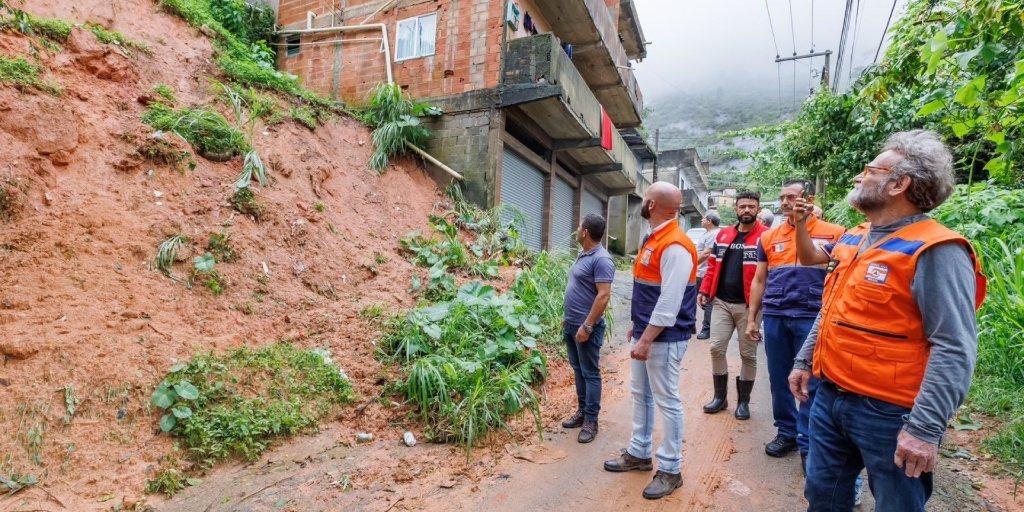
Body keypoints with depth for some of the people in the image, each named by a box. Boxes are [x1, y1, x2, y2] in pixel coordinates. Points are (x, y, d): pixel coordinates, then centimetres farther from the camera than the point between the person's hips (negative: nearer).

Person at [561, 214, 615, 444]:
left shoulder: (601, 259, -19)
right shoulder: (583, 255, 11)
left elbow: (604, 295, -24)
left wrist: (587, 325, -24)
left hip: (587, 326, -9)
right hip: (572, 324, 10)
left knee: (590, 373, 2)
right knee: (578, 370, 17)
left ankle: (591, 421, 13)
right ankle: (582, 411, 30)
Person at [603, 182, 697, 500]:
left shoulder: (675, 246, -21)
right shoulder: (652, 238, 10)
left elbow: (669, 302, -25)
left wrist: (646, 340, -24)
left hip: (664, 338, -10)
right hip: (646, 332, 10)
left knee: (667, 401, 4)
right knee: (640, 394, 18)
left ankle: (670, 470, 20)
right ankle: (639, 453, 34)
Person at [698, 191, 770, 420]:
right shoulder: (723, 235, 10)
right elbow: (713, 265, 12)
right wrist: (705, 290, 4)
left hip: (749, 306, -4)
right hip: (721, 302, 4)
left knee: (748, 354, 8)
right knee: (716, 348, 5)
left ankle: (743, 400, 24)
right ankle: (720, 395, 22)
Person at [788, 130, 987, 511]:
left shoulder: (935, 251, -16)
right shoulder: (852, 240, 8)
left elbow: (954, 349, -22)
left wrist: (925, 427, -25)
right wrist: (804, 361, 17)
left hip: (888, 412, -7)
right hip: (830, 396, 7)